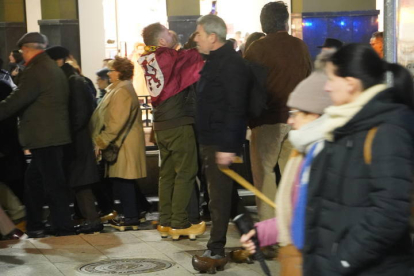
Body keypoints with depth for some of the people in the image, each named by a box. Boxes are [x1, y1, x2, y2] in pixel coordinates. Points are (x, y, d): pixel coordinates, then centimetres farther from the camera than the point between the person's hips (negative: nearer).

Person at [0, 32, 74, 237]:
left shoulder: (35, 71, -15)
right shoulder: (53, 68, 15)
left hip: (44, 137, -10)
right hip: (56, 134, 10)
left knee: (54, 184, -4)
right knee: (34, 178, 17)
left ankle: (63, 228, 1)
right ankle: (34, 226, 23)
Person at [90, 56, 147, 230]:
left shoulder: (122, 91, -16)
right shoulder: (116, 89, 18)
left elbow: (116, 122, -23)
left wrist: (101, 142, -20)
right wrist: (102, 142, 19)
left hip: (124, 145, -10)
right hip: (120, 144, 10)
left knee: (122, 182, -6)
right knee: (122, 183, 12)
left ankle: (131, 217, -2)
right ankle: (131, 215, 18)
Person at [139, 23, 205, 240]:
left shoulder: (149, 61, 9)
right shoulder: (169, 57, -13)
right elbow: (196, 57, -12)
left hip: (161, 125, 8)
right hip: (179, 123, -8)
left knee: (167, 174, 12)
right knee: (185, 173, -3)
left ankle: (165, 222, 16)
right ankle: (179, 224, -3)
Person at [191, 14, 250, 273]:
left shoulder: (232, 63, -17)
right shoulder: (215, 61, 15)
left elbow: (236, 108, -23)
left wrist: (228, 145, -26)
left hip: (222, 142, -10)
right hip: (210, 140, 10)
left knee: (220, 196, -5)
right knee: (226, 193, 16)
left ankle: (216, 251, 2)